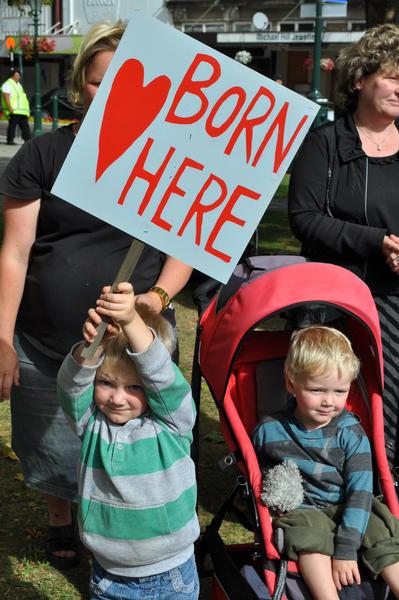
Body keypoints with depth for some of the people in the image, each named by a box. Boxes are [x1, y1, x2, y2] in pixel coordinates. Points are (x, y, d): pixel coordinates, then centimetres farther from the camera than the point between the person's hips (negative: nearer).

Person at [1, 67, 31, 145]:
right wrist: (10, 107, -25)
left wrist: (27, 109, 23)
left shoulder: (18, 84, 23)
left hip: (22, 111, 9)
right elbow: (6, 97, -16)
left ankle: (28, 139, 7)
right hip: (14, 110, -9)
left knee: (25, 125, 6)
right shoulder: (7, 84, -6)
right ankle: (10, 140, -2)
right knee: (12, 125, -6)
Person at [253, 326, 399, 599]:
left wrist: (346, 548, -22)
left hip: (347, 511, 2)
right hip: (298, 511, -2)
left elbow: (359, 490, -14)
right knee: (308, 532, -33)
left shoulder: (351, 434, -7)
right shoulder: (269, 431, -6)